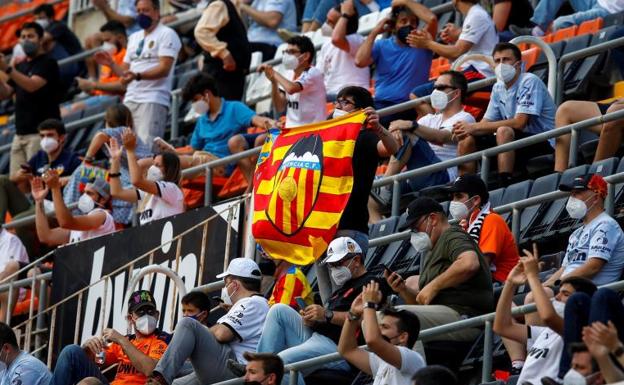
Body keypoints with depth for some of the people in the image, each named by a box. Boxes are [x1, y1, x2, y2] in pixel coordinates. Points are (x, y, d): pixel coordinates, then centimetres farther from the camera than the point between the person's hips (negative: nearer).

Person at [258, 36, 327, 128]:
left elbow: (291, 89, -29)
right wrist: (273, 81, -3)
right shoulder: (289, 74, 10)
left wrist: (274, 73, -13)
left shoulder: (313, 73, -10)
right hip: (291, 129, 7)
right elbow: (280, 108, 9)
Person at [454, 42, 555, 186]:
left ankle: (505, 187, -37)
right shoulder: (498, 88, 10)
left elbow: (519, 123, -23)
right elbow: (487, 122, 10)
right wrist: (466, 129, -15)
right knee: (467, 140, -3)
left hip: (544, 144, -8)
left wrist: (475, 127, -21)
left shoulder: (529, 82, -14)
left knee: (504, 131, -34)